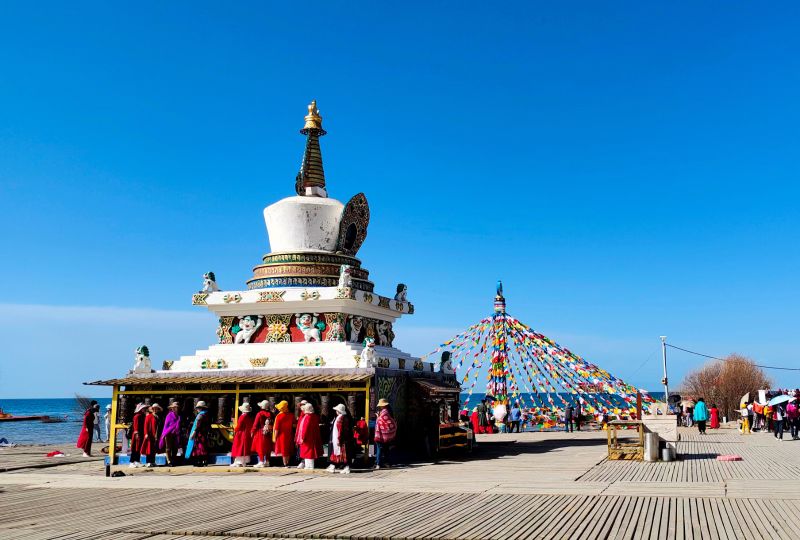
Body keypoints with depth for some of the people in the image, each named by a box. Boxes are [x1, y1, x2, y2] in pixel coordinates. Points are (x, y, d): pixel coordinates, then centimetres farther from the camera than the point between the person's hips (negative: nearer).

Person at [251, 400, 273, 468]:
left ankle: (261, 462, -3)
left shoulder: (259, 414, -12)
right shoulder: (271, 414, 2)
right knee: (268, 448, 12)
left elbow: (256, 424, -9)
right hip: (269, 434, 5)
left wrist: (252, 432, 1)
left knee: (260, 448, 0)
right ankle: (267, 462, 17)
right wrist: (272, 431, 14)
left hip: (261, 433, -5)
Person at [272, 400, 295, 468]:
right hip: (289, 435, 4)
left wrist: (275, 438, -6)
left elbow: (277, 429, -12)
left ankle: (285, 464, 6)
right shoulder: (291, 415, -5)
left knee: (284, 450, 3)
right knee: (288, 450, 14)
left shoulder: (279, 416, -15)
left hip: (282, 435, -4)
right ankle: (287, 463, 19)